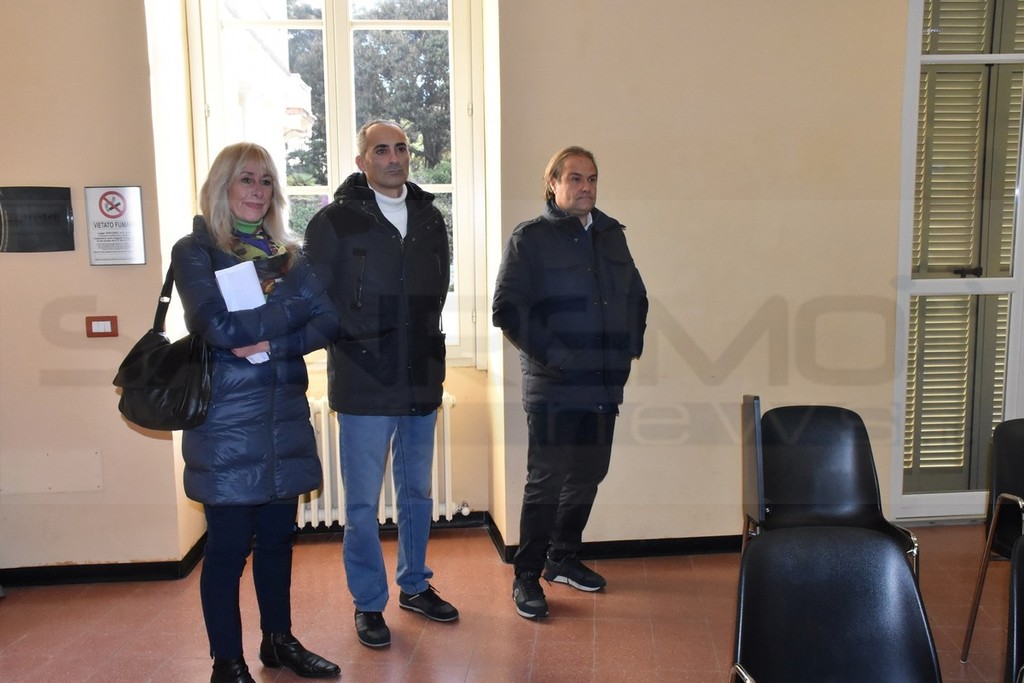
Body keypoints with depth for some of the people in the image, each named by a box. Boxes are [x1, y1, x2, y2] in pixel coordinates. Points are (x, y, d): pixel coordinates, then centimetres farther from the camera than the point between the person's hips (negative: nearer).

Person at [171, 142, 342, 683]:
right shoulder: (195, 251, -3)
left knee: (278, 535, 15)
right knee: (229, 544, 4)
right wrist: (285, 302, -9)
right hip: (225, 419, -5)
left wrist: (270, 344, -17)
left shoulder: (289, 253, 11)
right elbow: (219, 324, -19)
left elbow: (327, 322, -3)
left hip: (286, 415, 5)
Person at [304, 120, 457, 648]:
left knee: (417, 493, 17)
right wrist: (355, 345, -8)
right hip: (364, 385, -5)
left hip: (422, 382, 5)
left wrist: (427, 342, 9)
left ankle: (415, 585, 34)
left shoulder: (429, 219, 10)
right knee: (362, 503, 3)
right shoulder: (334, 221, -5)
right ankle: (368, 604, 20)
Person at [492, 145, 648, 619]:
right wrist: (555, 354, -17)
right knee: (546, 482, 0)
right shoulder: (529, 239, -6)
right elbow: (508, 309, -13)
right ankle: (527, 576, 16)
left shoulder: (611, 235, 13)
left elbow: (636, 297, 23)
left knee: (587, 477, 15)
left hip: (604, 385, 6)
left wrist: (630, 347, 10)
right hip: (553, 389, -6)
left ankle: (564, 558, 34)